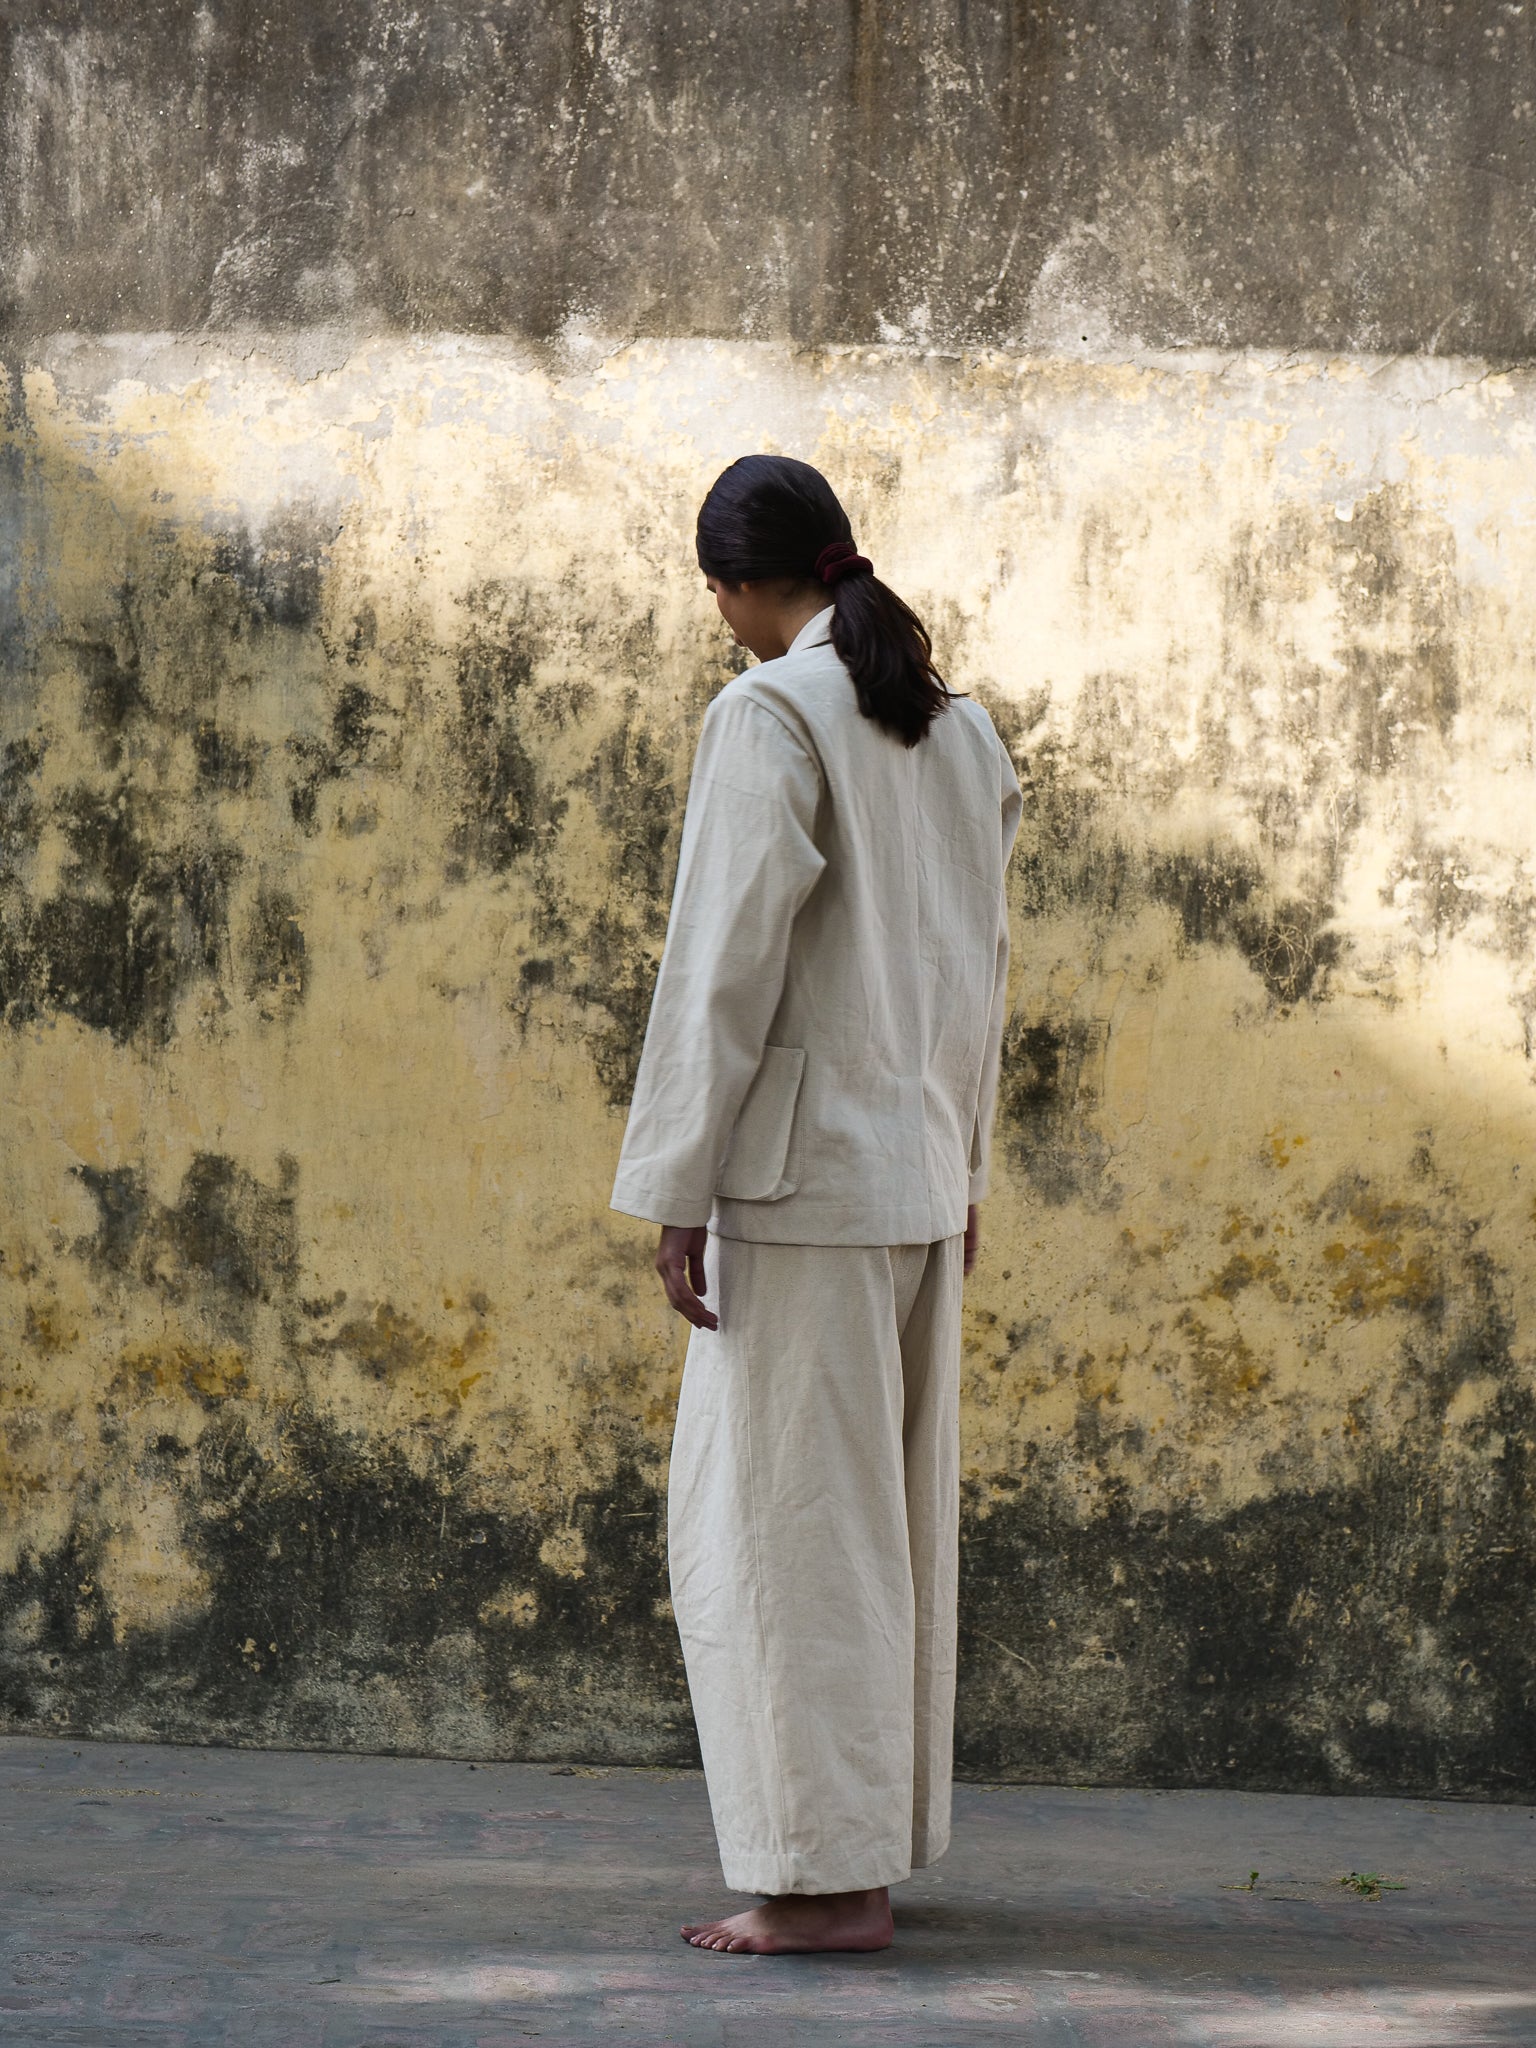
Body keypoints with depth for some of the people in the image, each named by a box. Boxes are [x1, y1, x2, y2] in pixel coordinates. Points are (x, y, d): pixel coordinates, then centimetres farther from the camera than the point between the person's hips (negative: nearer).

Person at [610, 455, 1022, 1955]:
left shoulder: (769, 717, -12)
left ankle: (827, 1869, -3)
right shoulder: (958, 730, 11)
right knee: (892, 1514, 15)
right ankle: (882, 1831, 23)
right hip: (921, 1166, 8)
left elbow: (725, 962, -15)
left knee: (785, 1516, -3)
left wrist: (676, 1186, -12)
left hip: (805, 1169, -8)